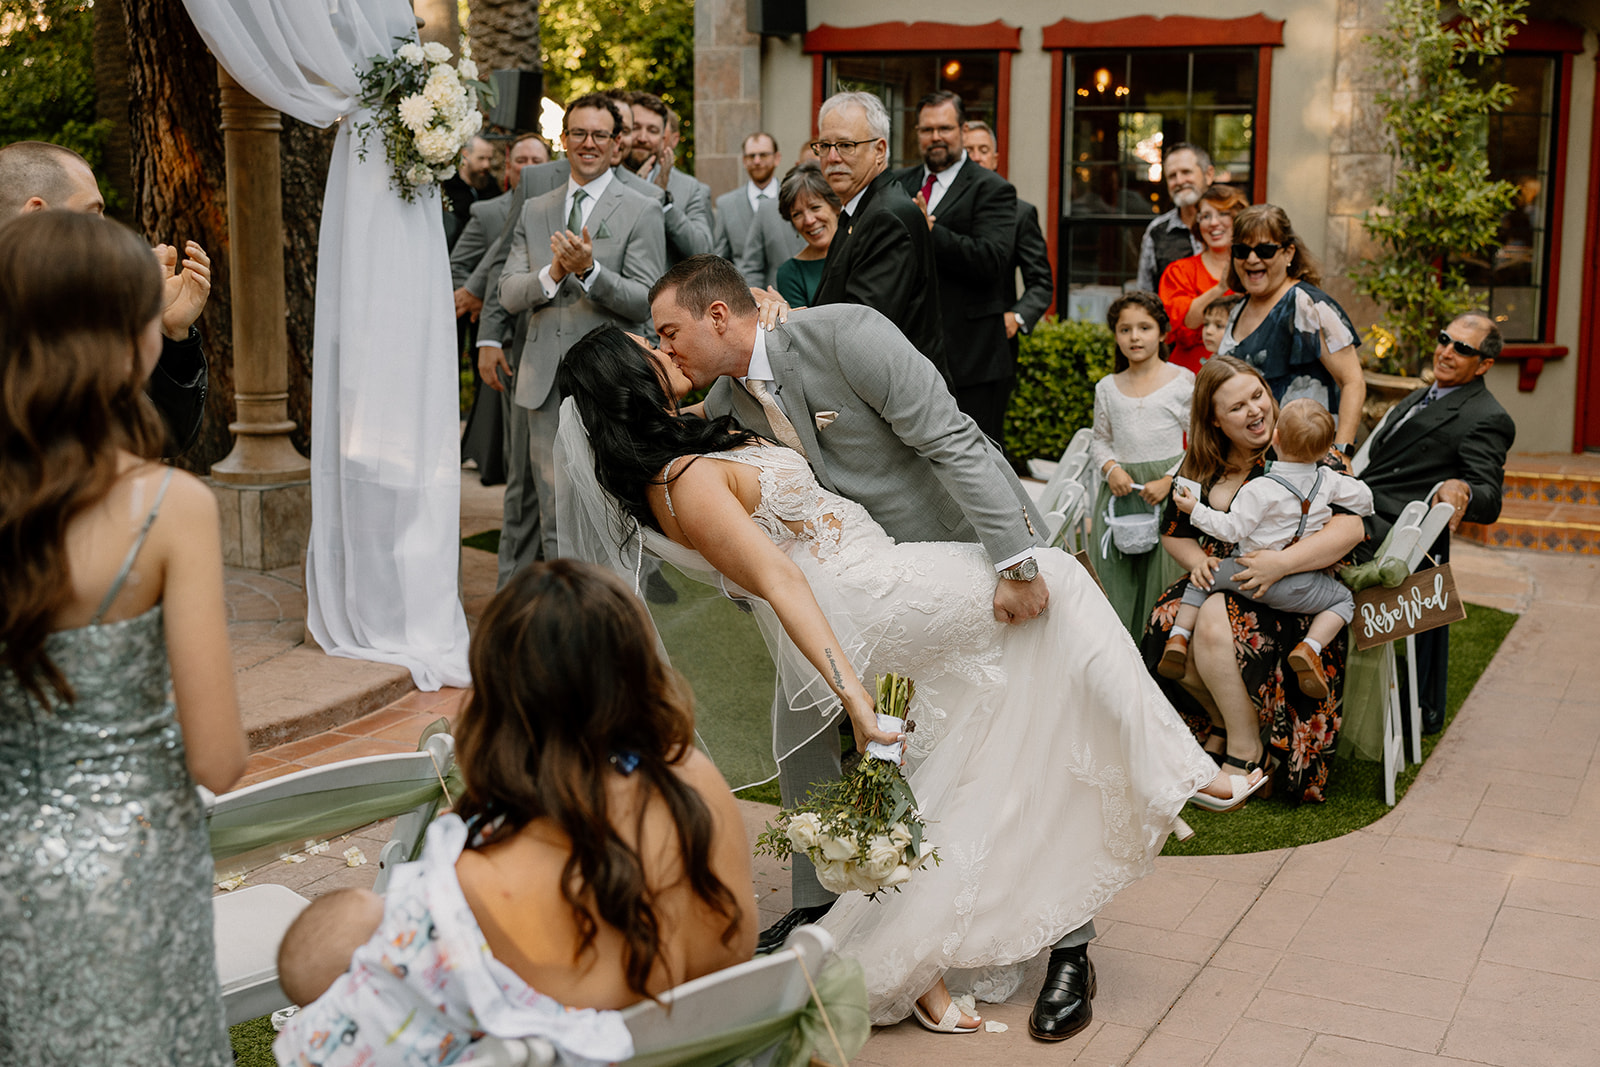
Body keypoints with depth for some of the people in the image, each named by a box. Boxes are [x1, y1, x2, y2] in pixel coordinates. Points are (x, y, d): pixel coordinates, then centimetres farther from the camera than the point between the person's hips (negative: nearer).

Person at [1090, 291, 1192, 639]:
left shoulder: (1182, 381, -1)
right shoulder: (1107, 387, 10)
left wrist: (1169, 481, -12)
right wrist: (1111, 468, -4)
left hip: (1168, 493, -3)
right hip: (1121, 490, 3)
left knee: (1162, 572, -6)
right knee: (1118, 579, 2)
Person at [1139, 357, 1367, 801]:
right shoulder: (1201, 467, 8)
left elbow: (1350, 528, -18)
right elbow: (1173, 532, 21)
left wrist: (1283, 562, -27)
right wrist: (1197, 559, -2)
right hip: (1219, 587, 5)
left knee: (1216, 623, -33)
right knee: (1166, 625, -24)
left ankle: (1246, 748, -15)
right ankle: (1221, 720, 3)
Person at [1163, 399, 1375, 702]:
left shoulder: (1260, 490, -18)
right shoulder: (1328, 481, -5)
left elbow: (1232, 529, -15)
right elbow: (1364, 498, 10)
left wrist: (1196, 510, -4)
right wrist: (1362, 510, 34)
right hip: (1294, 586, 1)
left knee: (1202, 579, 24)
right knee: (1343, 599, 19)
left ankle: (1179, 635, 12)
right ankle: (1310, 647, -5)